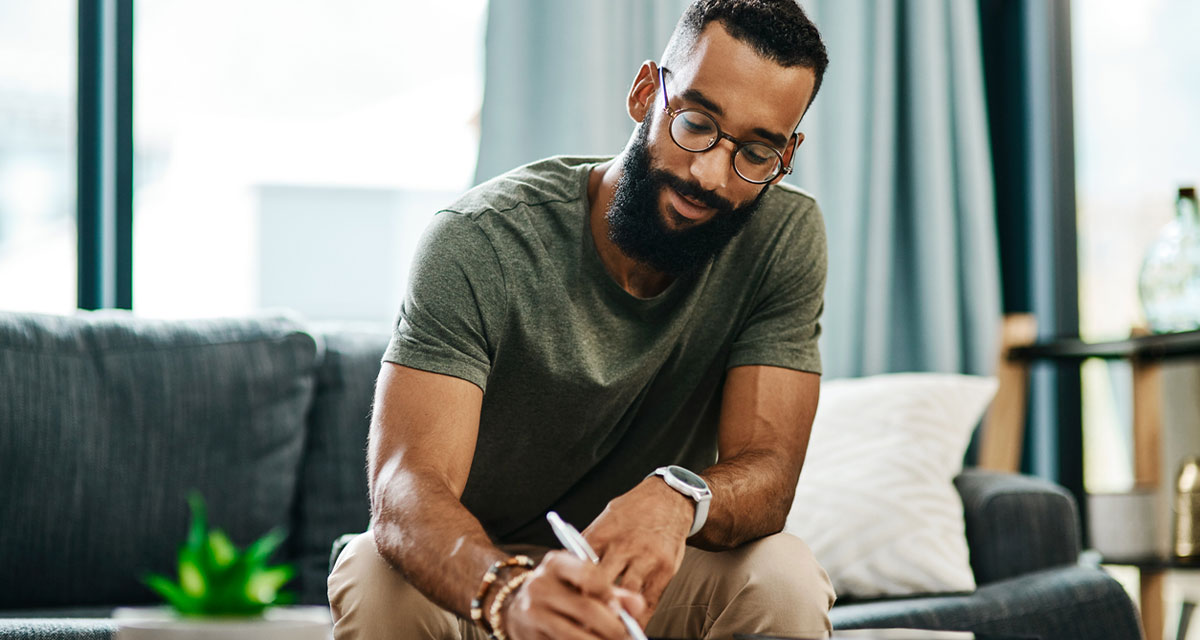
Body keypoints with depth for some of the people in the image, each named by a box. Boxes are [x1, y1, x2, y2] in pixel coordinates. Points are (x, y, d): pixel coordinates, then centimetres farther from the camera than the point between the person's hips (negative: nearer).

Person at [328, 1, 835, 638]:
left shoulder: (786, 238, -13)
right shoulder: (479, 243, -22)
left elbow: (766, 474, -18)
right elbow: (406, 488, -32)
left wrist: (678, 497, -44)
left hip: (645, 578, 2)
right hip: (473, 578, -1)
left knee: (786, 580, -29)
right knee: (374, 582, -33)